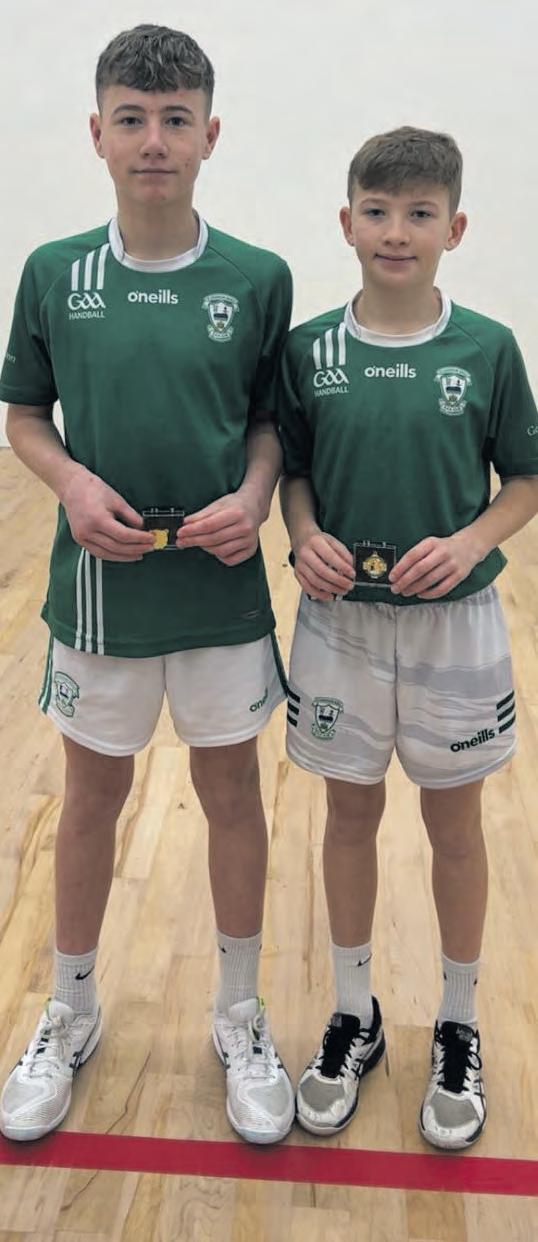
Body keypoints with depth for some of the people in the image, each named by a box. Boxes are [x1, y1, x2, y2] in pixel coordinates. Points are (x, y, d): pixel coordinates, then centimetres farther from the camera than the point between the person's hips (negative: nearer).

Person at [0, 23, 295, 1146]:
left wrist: (253, 494, -14)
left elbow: (272, 419, 5)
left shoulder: (258, 278, -3)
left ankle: (240, 1020, 34)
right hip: (98, 587, 1)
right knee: (92, 799, 14)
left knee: (232, 794, 12)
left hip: (223, 591, 0)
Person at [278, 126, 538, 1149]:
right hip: (339, 619, 1)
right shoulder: (308, 350, -1)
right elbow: (292, 470, 6)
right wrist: (307, 537, -14)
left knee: (453, 824, 11)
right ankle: (352, 1015, 34)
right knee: (350, 815, 13)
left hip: (452, 622, -1)